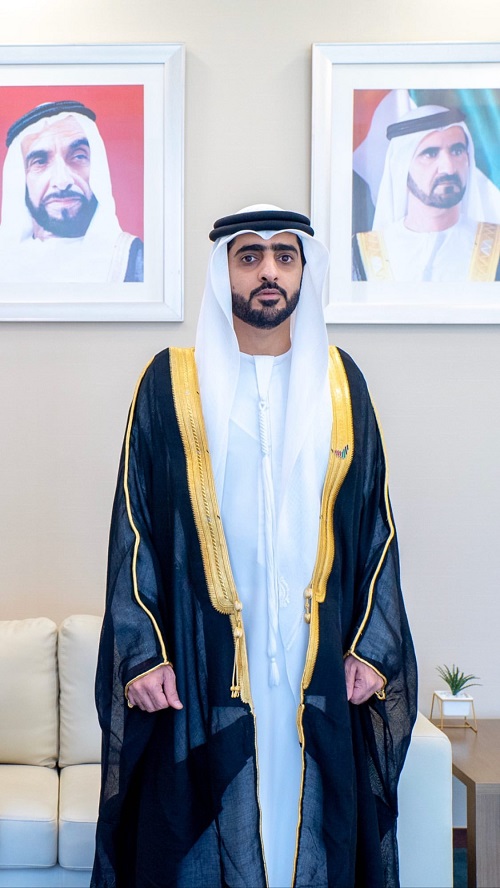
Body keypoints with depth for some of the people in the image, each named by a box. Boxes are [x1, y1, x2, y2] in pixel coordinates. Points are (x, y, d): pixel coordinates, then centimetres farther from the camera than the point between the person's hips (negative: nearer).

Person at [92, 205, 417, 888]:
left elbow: (378, 522, 7)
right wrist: (141, 652, -8)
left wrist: (373, 647, 1)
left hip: (319, 668, 2)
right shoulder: (172, 382, 0)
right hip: (201, 665, -2)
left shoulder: (341, 382, 7)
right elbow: (134, 525, -1)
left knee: (314, 826, 10)